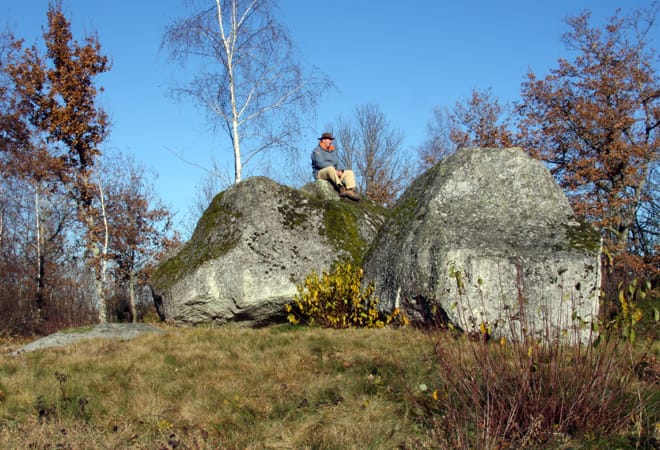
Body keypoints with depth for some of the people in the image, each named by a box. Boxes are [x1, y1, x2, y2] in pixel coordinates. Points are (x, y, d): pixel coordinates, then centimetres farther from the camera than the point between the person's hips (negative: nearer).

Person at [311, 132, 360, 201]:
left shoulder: (333, 151, 21)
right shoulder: (317, 151, 0)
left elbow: (337, 163, 13)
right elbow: (320, 163, -15)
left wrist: (340, 171, -11)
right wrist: (335, 170, -19)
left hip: (334, 174, 7)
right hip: (320, 173, -7)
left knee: (350, 172, -10)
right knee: (331, 169, -38)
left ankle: (351, 191, -38)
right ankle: (341, 189, -57)